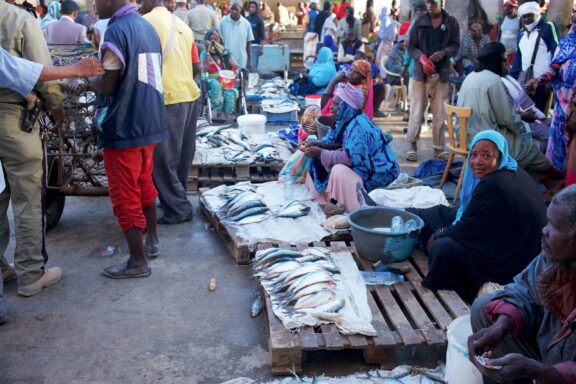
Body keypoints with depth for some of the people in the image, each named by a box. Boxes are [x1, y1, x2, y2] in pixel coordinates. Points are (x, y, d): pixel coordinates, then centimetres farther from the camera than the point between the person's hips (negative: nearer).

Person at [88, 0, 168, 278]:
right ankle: (151, 240, 34)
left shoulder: (116, 31, -17)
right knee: (144, 185, 22)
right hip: (148, 122, 9)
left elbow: (107, 86, -18)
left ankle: (137, 261, 7)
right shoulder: (147, 26, 9)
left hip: (123, 127, -9)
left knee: (124, 195, 1)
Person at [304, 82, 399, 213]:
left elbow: (350, 158, -32)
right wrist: (317, 144, -7)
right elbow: (338, 143, 12)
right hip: (365, 165, 10)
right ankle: (327, 199, -1)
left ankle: (356, 212, -22)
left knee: (339, 171, -33)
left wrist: (320, 153, -25)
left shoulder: (357, 126, -26)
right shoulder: (347, 119, 3)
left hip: (378, 174, -10)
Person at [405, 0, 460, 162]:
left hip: (442, 73, 1)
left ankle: (438, 148, 10)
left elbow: (455, 45, 7)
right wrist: (422, 58, -15)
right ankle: (413, 145, 8)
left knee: (440, 112, 2)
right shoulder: (419, 22, 4)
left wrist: (443, 53, -14)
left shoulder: (451, 22, 6)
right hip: (421, 72, -1)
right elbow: (411, 46, 4)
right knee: (417, 110, -3)